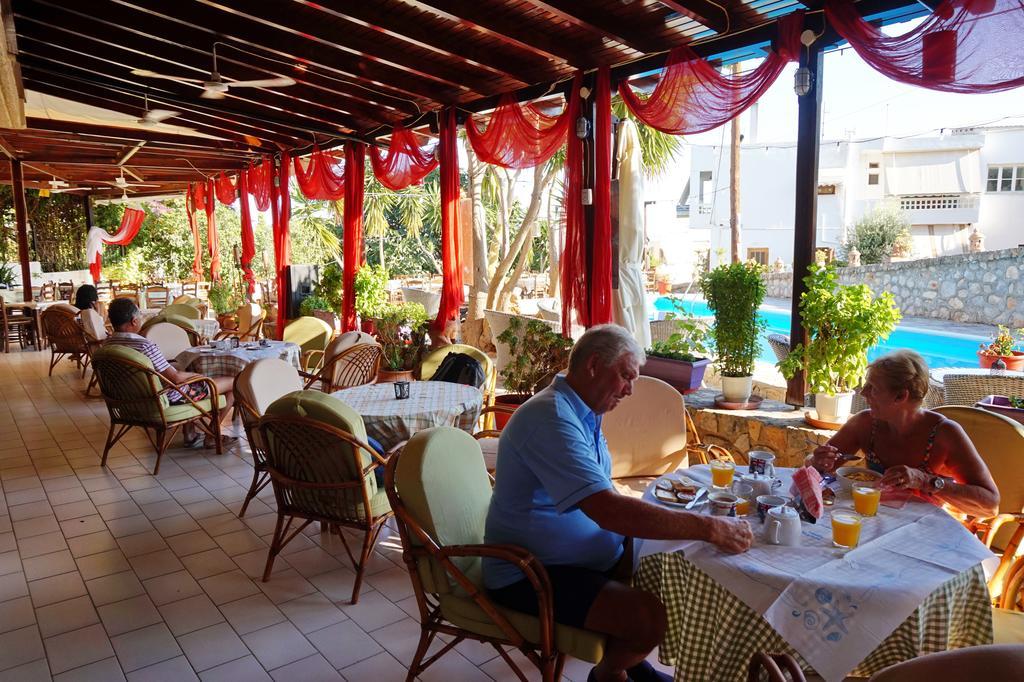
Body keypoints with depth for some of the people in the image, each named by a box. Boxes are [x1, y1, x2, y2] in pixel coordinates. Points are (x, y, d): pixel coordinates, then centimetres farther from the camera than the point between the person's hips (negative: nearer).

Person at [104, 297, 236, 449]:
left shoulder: (107, 344, -4)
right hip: (169, 398, -9)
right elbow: (175, 378, -26)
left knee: (186, 376, 38)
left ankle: (189, 434, 35)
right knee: (233, 383, 1)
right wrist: (196, 375, -5)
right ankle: (212, 437, 12)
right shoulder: (145, 346, -31)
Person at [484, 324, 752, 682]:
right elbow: (609, 511, -35)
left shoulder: (583, 412, 8)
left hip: (586, 553, 10)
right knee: (652, 618, -23)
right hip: (533, 575, -10)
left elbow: (604, 500, 12)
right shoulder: (550, 419, -26)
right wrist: (709, 528, -30)